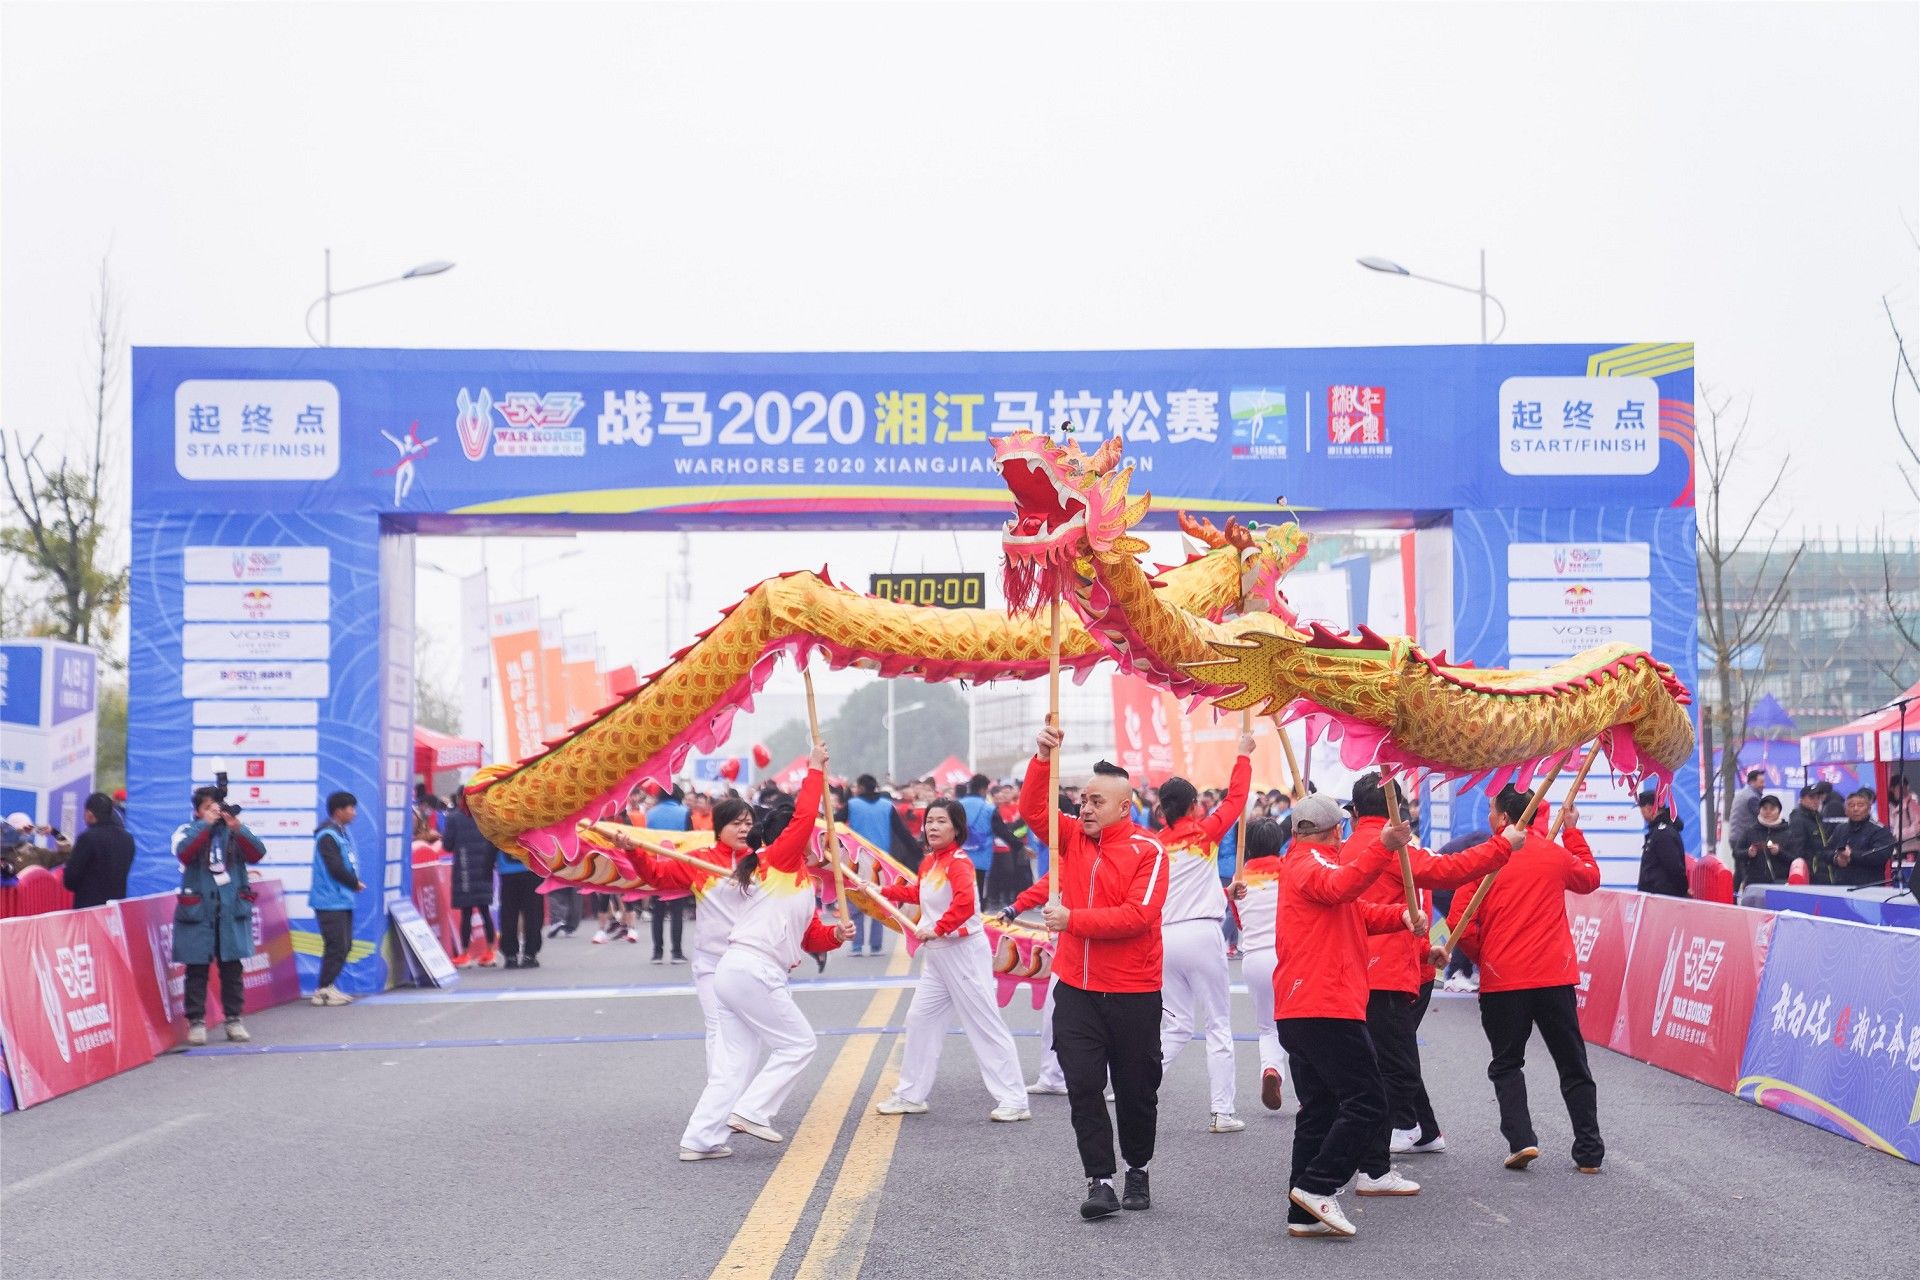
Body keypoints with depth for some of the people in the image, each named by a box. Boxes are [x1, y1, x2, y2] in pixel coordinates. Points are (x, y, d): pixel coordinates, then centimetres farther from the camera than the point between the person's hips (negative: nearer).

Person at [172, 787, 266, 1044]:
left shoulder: (234, 831, 7)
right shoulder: (189, 831, 3)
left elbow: (257, 854, -9)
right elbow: (183, 852, -19)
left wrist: (237, 829, -22)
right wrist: (206, 824, -21)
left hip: (232, 909, 2)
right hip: (197, 910, -2)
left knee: (232, 968, 5)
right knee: (197, 968, 0)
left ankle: (234, 1020, 13)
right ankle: (196, 1022, 6)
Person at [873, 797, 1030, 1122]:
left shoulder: (958, 862, -18)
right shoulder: (928, 861, 8)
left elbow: (965, 903, -34)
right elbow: (920, 893, 28)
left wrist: (937, 929, -28)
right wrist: (882, 891, 26)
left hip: (964, 952, -9)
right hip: (936, 955, 9)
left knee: (985, 1025, -6)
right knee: (920, 1019, 15)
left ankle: (1014, 1101, -1)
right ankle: (911, 1095, 27)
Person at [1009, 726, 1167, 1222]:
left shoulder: (1147, 850, -10)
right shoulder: (1073, 836, 7)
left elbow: (1138, 916, -20)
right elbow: (1032, 810, -5)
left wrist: (1073, 920, -23)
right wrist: (1043, 759, -19)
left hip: (1133, 993, -4)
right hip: (1076, 989, 4)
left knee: (1136, 1088, 9)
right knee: (1083, 1084, -4)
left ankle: (1138, 1170, 29)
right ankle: (1100, 1180, 0)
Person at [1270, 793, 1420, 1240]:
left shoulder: (1299, 863, 25)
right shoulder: (1311, 862, -5)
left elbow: (1357, 912, 22)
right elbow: (1340, 886, -30)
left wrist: (1401, 916, 4)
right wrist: (1382, 847, -43)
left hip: (1298, 1010, 10)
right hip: (1325, 1007, -10)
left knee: (1319, 1110, 10)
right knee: (1366, 1101, -8)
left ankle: (1305, 1213, 8)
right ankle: (1317, 1186, -11)